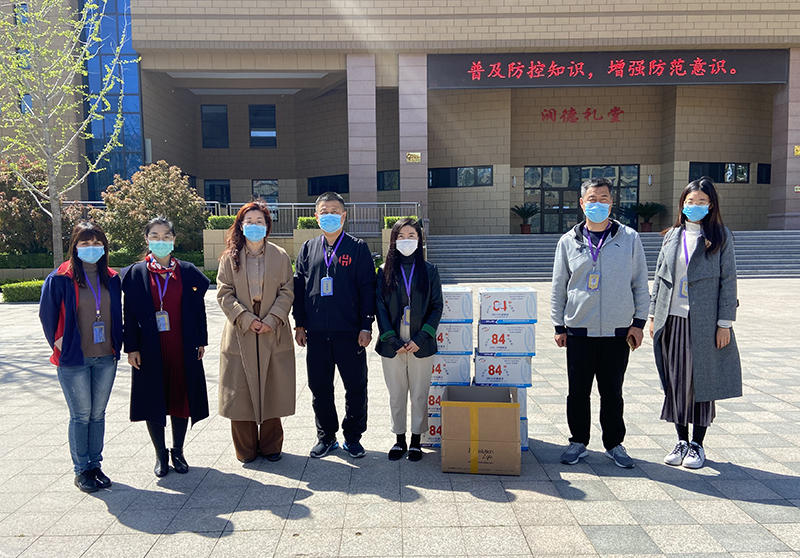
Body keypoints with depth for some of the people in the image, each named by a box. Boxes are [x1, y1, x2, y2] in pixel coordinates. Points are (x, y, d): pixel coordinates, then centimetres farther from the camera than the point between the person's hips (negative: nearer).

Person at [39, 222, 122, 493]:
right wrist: (59, 343, -1)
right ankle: (81, 470, 17)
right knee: (81, 416, 4)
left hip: (106, 358, 4)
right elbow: (47, 315, -1)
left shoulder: (112, 279, 6)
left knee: (98, 414, 12)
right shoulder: (60, 279, -7)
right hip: (74, 359, -4)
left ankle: (95, 465, 24)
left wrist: (116, 346, 9)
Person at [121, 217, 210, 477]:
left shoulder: (188, 272, 4)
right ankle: (161, 454, 23)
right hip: (150, 349, -1)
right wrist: (131, 347, -6)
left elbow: (198, 309, 6)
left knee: (181, 397, 7)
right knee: (154, 400, 7)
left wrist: (201, 341, 3)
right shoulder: (135, 274, 1)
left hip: (182, 348, 1)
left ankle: (178, 451, 24)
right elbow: (128, 313, 0)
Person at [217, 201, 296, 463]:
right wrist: (246, 319, -12)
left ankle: (271, 446, 21)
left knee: (273, 391, 6)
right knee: (241, 392, 4)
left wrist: (272, 320, -12)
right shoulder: (230, 257, 4)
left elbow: (287, 292, 1)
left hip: (273, 334, 0)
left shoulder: (280, 256, 5)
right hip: (240, 334, 0)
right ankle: (246, 449, 19)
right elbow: (224, 293, -1)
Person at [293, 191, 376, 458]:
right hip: (316, 334, 3)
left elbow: (368, 289, -1)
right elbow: (298, 286, 13)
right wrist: (299, 324, 7)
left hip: (350, 333, -2)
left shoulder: (358, 248, 2)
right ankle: (326, 436, 26)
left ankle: (353, 436, 22)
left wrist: (366, 326, -7)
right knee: (319, 387, 9)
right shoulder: (308, 249, 10)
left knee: (356, 386, 5)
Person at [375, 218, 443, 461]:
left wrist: (420, 339, -9)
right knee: (396, 395, 10)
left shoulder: (429, 270, 2)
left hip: (421, 345, 0)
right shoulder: (385, 271, 3)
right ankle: (399, 439, 25)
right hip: (391, 346, 1)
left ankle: (416, 440, 22)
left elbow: (437, 306, 0)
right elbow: (380, 307, 0)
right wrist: (392, 341, -9)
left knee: (419, 395, 7)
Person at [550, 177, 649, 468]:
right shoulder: (569, 242, 5)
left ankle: (614, 444, 25)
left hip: (617, 331, 0)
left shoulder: (629, 238, 3)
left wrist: (639, 321, 2)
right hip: (579, 331, 1)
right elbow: (558, 288, 8)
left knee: (612, 392, 9)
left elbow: (640, 284, 7)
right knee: (578, 390, 7)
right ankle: (578, 442, 23)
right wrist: (559, 326, 5)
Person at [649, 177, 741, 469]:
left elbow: (728, 280, -3)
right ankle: (682, 441, 22)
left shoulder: (720, 236, 1)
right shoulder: (672, 236, 11)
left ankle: (697, 444, 19)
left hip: (704, 322, -3)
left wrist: (725, 322, -8)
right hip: (671, 320, 4)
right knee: (675, 381, 8)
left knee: (702, 381, 5)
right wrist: (654, 315, 9)